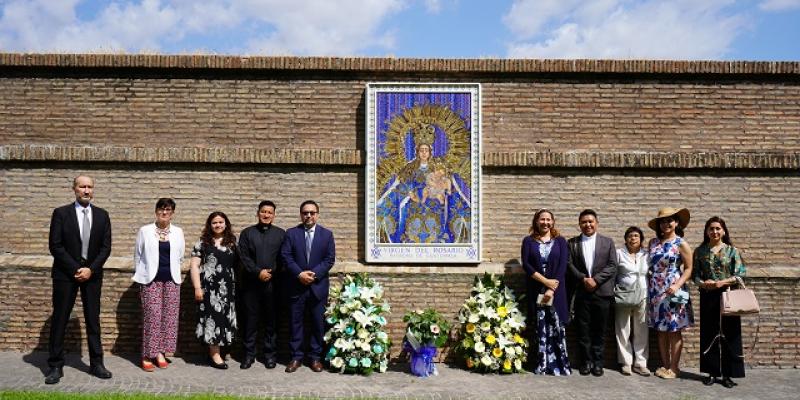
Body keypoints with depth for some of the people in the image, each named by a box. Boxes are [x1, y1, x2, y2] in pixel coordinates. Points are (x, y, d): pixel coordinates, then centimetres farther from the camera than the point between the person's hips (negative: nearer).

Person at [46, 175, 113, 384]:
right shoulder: (61, 213, -2)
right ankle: (55, 366, 12)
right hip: (65, 273, -2)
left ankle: (96, 363, 13)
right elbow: (55, 246, -7)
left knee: (93, 319, 6)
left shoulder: (102, 215, 5)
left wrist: (90, 269, -10)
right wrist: (75, 269, -13)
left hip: (92, 273, 2)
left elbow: (106, 247, 2)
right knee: (59, 319, 3)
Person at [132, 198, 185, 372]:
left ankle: (160, 352, 13)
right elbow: (137, 255, 9)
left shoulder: (178, 232, 7)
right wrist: (141, 275, 13)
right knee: (152, 316, -6)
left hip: (171, 280, 2)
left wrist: (171, 271, 14)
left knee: (169, 316, 2)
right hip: (151, 280, -2)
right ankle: (147, 356, 2)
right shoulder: (145, 231, 3)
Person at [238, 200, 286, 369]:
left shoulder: (281, 234, 9)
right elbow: (244, 257, 0)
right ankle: (249, 353, 13)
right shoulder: (247, 233, 9)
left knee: (270, 320, 5)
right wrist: (258, 272, -11)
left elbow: (283, 258, 4)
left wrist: (271, 273, -7)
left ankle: (269, 354, 14)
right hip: (251, 283, 0)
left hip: (272, 283, 0)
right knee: (250, 319, 4)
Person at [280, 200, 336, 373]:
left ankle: (315, 357, 16)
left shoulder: (327, 234, 6)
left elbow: (330, 259, -1)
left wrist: (314, 274, -14)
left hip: (318, 286, 0)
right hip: (296, 286, 0)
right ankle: (296, 357, 15)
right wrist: (299, 274, -16)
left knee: (318, 323, 5)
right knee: (295, 322, 5)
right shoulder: (291, 233, 4)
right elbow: (286, 256, -4)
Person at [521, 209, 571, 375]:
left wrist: (552, 289, -12)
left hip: (556, 290, 0)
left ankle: (560, 365, 6)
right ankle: (541, 365, 8)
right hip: (536, 291, 0)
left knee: (557, 327, -1)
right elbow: (526, 264, -4)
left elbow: (562, 266, -2)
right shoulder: (528, 241, 7)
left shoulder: (560, 241, 7)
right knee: (540, 329, 3)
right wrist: (545, 281, -13)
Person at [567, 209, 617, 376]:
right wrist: (583, 279, -13)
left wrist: (596, 279, -12)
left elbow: (612, 266, 0)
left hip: (602, 292, 0)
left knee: (599, 329, 5)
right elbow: (570, 265, 1)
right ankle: (586, 361, 14)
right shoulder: (572, 243, 9)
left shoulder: (608, 242, 8)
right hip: (581, 292, 0)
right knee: (582, 329, 3)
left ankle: (597, 362, 15)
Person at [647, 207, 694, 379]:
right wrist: (650, 286, 4)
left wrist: (677, 285, -18)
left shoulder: (681, 244, -4)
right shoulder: (653, 242, 9)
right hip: (655, 291, 4)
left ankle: (673, 367, 8)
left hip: (672, 291, -4)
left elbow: (688, 268, -5)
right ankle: (664, 365, 17)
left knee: (674, 330, 0)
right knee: (661, 330, 8)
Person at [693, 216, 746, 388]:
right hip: (708, 297, 1)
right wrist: (703, 283, -15)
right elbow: (695, 274, 5)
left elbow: (740, 275, -3)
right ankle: (712, 372, 15)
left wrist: (722, 282, -16)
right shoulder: (700, 251, 6)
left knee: (729, 334, 1)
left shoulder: (732, 250, 1)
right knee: (709, 335, 5)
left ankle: (727, 374, 11)